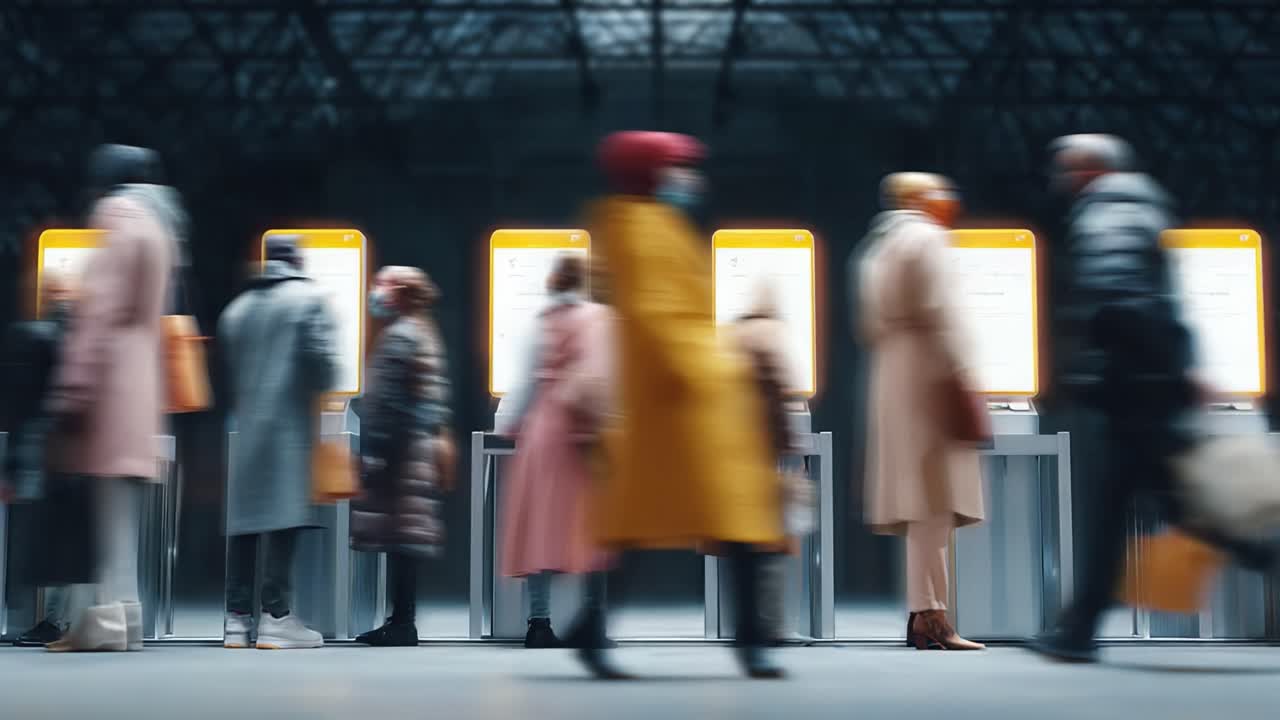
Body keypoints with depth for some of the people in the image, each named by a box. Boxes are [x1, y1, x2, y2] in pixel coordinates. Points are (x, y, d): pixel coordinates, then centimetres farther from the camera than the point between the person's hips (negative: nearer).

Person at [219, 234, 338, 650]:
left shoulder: (237, 308, 16)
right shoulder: (309, 298, -1)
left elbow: (227, 370, 15)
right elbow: (323, 359, -11)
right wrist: (319, 395, 6)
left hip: (246, 427, 6)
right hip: (291, 424, -6)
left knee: (243, 515, 7)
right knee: (283, 514, -7)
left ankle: (237, 619, 7)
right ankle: (276, 616, -10)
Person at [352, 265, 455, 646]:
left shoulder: (398, 337, -12)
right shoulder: (426, 333, 18)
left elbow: (387, 402, -18)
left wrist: (373, 454, -18)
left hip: (398, 453, -10)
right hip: (421, 451, 10)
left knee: (398, 539, -6)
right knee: (405, 539, 10)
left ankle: (402, 623, -3)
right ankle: (401, 621, 14)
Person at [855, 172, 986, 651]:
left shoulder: (878, 247, 23)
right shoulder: (925, 237, -3)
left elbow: (870, 326, 19)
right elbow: (936, 312, -14)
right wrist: (959, 375, -16)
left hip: (894, 379, 9)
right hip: (929, 377, -9)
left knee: (928, 506, 9)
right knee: (934, 503, -12)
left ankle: (923, 612, 8)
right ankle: (930, 616, -15)